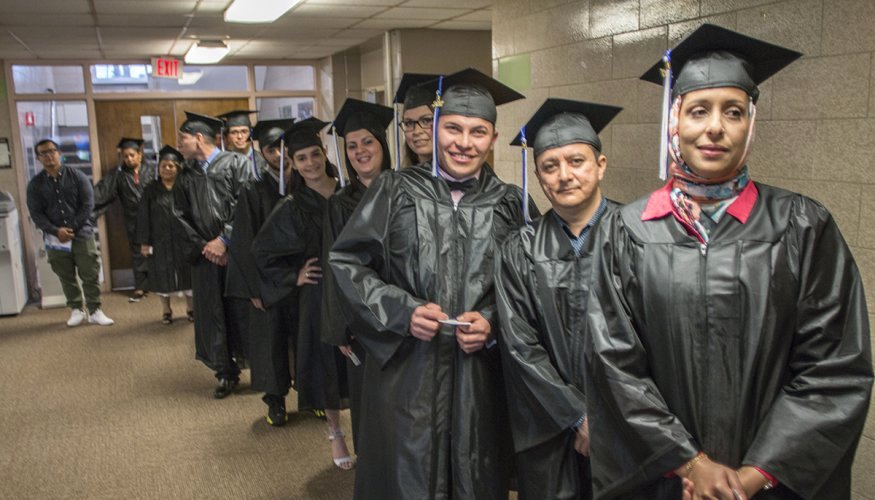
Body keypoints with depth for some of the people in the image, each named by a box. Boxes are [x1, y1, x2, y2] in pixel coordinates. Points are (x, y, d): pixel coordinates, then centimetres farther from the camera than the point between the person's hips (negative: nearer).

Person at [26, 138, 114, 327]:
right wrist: (56, 231, -15)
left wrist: (71, 228, -11)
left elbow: (88, 204, -4)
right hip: (55, 238, 1)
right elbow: (36, 213, -1)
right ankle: (76, 310, 21)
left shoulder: (77, 176, 0)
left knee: (90, 275, -1)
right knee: (67, 277, 9)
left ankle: (94, 311, 9)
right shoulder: (35, 184, 4)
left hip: (82, 234, -1)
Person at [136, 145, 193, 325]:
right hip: (160, 241, 0)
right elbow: (143, 218, 1)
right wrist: (144, 242, -4)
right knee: (163, 275, 7)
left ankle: (190, 307, 21)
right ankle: (166, 309, 21)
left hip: (182, 239, 0)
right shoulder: (151, 190, 1)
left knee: (186, 273, 7)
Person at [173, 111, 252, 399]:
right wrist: (203, 246, -3)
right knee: (212, 315, 5)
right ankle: (226, 374, 17)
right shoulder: (186, 177, 14)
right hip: (206, 256, 4)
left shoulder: (236, 164, -1)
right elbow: (181, 217, 10)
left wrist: (224, 240, -13)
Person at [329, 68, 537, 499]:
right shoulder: (394, 191, -3)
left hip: (479, 376, 2)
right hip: (404, 370, -1)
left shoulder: (507, 203, 2)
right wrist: (401, 312, -14)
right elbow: (346, 262, -3)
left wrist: (491, 322, -11)